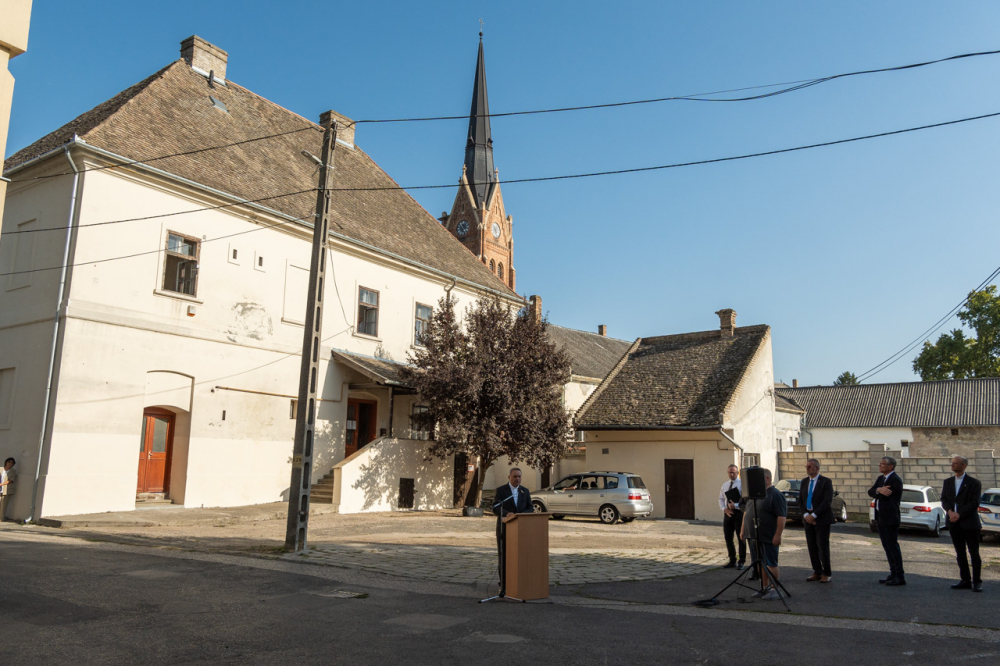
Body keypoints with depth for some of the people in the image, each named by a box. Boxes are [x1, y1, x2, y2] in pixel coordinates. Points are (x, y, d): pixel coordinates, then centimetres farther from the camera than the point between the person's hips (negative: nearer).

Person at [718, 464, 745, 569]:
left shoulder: (742, 484, -6)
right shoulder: (725, 485, 13)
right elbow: (721, 499, 14)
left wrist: (735, 505, -25)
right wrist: (724, 509, -4)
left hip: (739, 512, -6)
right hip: (728, 513, 6)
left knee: (741, 538, 2)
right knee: (728, 538, 10)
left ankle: (741, 562, 14)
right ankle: (732, 561, 22)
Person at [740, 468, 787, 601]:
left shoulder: (775, 495, -12)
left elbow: (782, 516, -17)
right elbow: (746, 512, 21)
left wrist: (778, 535, -21)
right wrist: (743, 530, 18)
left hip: (767, 538, -8)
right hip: (753, 536, 8)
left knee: (770, 563, -1)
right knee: (759, 563, 12)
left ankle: (774, 589, 9)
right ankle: (764, 587, 22)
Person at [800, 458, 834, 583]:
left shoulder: (826, 482, -6)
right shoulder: (804, 482, 11)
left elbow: (827, 502, -12)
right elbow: (800, 500, 12)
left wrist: (814, 515, -16)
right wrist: (806, 514, -5)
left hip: (821, 519, -5)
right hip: (808, 519, 5)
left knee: (823, 546, -3)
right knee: (812, 546, 6)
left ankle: (826, 574, 8)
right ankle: (817, 572, 15)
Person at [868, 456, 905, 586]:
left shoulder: (896, 480, -14)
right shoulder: (881, 479, 14)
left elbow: (885, 495, -22)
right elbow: (870, 492, 1)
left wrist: (877, 490, -3)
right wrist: (879, 490, -18)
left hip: (890, 518, -9)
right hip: (881, 518, 9)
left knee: (893, 546, -5)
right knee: (887, 547, 13)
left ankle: (900, 577, 1)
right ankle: (893, 574, 22)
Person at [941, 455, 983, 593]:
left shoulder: (974, 483, -3)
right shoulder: (947, 482, 13)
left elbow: (974, 503, -10)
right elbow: (943, 500, 9)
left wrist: (959, 514, -16)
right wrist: (950, 511, -10)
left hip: (969, 523, -5)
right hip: (954, 523, 5)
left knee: (974, 553, 0)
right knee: (960, 554, 9)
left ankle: (977, 582, 7)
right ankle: (965, 580, 15)